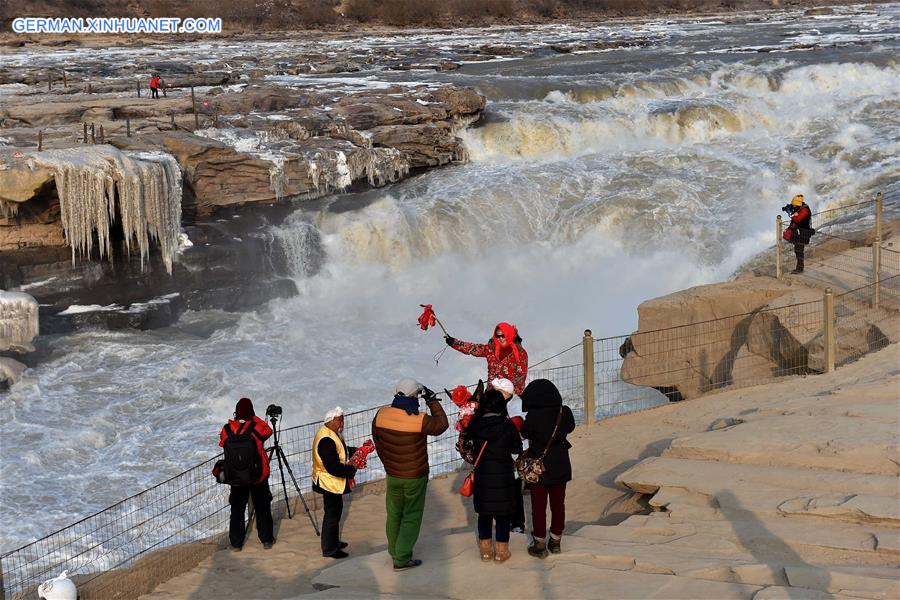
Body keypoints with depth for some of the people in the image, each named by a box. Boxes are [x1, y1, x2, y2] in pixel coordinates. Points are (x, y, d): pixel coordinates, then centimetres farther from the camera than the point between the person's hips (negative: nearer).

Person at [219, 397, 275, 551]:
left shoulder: (227, 429, -9)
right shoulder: (256, 427, -15)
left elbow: (223, 444, 5)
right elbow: (268, 431, 5)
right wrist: (254, 418, 4)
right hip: (258, 475, -1)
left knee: (237, 509, 11)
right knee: (262, 508, 13)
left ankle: (236, 543, 15)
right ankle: (266, 540, 20)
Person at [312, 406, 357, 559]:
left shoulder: (332, 434, 4)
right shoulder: (326, 440, -30)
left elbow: (342, 450, 17)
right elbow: (333, 467, -31)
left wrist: (357, 451, 2)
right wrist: (352, 470, -22)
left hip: (333, 482, 11)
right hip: (329, 482, -11)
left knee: (336, 511, 22)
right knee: (332, 514, 1)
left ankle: (334, 542, 38)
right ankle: (329, 549, 13)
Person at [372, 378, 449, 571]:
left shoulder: (381, 415, -11)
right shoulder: (420, 420, -26)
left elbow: (377, 442, 3)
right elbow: (442, 424, -7)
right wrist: (432, 400, -2)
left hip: (392, 475, 4)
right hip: (415, 477, -4)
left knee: (394, 514, 21)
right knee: (411, 517, 8)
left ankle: (394, 551, 37)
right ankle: (401, 560, 8)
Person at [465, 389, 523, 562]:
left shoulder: (475, 425, -10)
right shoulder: (507, 425, -14)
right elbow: (517, 449, -4)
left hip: (482, 476, 2)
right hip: (503, 475, -2)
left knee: (484, 513, 15)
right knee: (502, 514, 8)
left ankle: (485, 549, 23)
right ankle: (501, 551, 13)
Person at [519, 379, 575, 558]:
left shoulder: (533, 416, -20)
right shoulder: (564, 412, -8)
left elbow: (524, 434, -6)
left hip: (540, 468, -4)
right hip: (561, 467, 4)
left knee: (539, 506, 9)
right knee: (558, 504, 15)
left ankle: (540, 545, 15)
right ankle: (555, 542, 26)